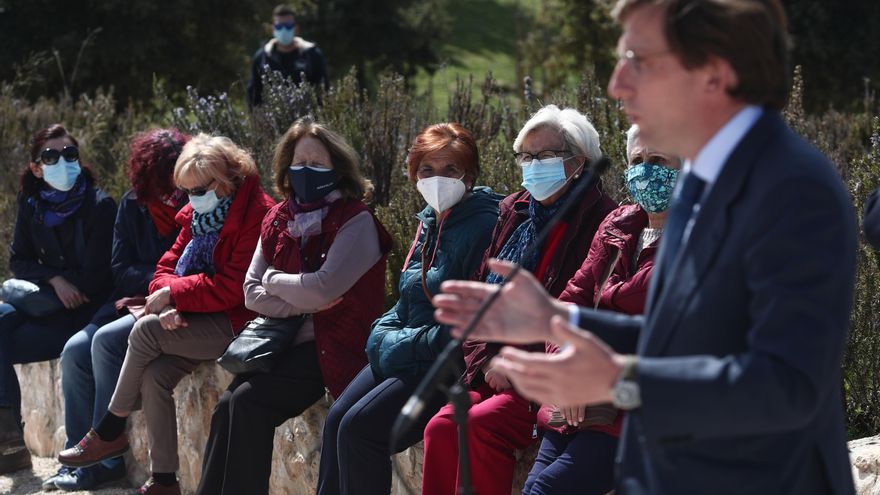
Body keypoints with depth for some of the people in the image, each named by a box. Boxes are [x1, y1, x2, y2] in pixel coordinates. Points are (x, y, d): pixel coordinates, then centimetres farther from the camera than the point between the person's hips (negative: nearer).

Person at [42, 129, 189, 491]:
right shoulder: (134, 206, 7)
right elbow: (121, 271, 5)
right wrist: (159, 279, -11)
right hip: (134, 301, 6)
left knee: (106, 340, -27)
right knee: (75, 350, -16)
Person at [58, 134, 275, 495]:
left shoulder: (257, 214, -14)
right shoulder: (197, 215, 12)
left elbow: (234, 287, -20)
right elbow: (168, 267, 11)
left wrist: (175, 293, -15)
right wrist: (167, 304, -12)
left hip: (236, 323, -7)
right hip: (193, 318, 8)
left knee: (146, 330, -23)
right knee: (154, 376, -19)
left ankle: (111, 431, -7)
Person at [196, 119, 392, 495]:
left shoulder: (356, 221, -8)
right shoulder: (278, 220, 11)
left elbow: (322, 288, -19)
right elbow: (253, 292, 6)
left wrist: (274, 280, -2)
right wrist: (302, 304, -10)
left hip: (331, 346, -6)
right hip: (285, 338, 6)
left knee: (247, 402, -23)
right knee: (229, 405, -18)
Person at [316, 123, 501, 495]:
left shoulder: (483, 226, -14)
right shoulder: (431, 221, 13)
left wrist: (414, 343, -16)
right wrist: (385, 333, 4)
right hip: (404, 354, 8)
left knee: (359, 428, -21)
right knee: (337, 419, -8)